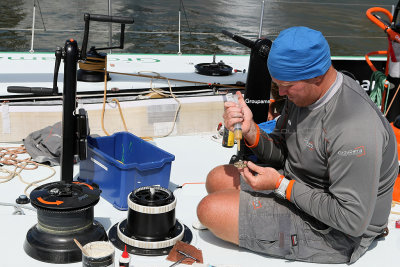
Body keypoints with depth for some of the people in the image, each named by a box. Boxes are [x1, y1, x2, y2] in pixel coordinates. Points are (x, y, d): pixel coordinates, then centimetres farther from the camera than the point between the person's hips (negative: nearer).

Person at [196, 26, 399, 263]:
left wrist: (281, 185, -24)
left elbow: (353, 220, -30)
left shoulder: (354, 130, -33)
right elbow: (282, 154, 7)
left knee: (210, 210, -15)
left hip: (332, 234, -9)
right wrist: (250, 130, -15)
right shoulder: (303, 92, -3)